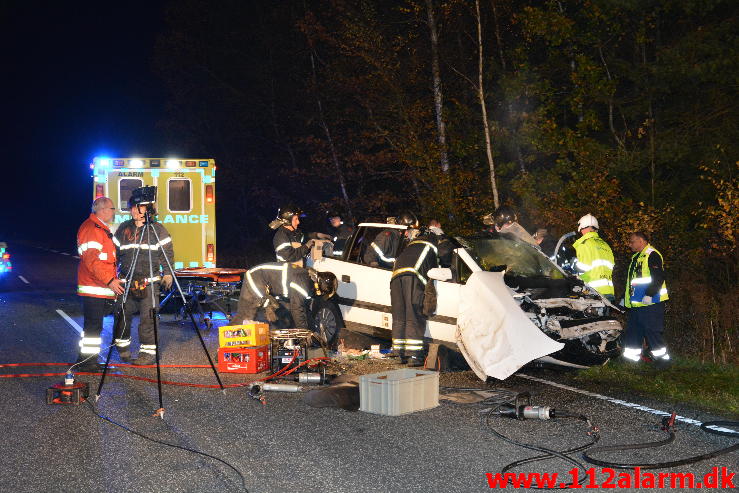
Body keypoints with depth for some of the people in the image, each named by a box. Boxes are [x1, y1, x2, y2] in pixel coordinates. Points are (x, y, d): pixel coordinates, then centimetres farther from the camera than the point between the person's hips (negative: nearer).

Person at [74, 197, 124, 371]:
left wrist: (113, 279, 26)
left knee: (94, 325, 15)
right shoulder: (91, 229, -15)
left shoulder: (101, 228, 20)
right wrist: (110, 280, -25)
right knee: (93, 326, -7)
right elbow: (92, 260, -23)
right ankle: (87, 362, -2)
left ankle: (87, 360, 22)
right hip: (93, 289, -10)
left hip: (102, 288, 10)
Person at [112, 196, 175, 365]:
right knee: (123, 315, 5)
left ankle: (149, 352, 1)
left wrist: (167, 273, -4)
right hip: (127, 281, 3)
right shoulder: (123, 229, 13)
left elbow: (167, 253, 4)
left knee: (147, 318, -5)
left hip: (150, 281, -3)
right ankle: (123, 345, 23)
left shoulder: (157, 229, 4)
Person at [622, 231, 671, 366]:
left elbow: (658, 277, -19)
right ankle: (631, 356, 15)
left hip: (650, 303, -10)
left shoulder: (652, 254, -8)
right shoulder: (636, 257, 23)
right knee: (633, 330, 10)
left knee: (652, 330, -9)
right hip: (636, 304, 10)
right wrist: (625, 298, 25)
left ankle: (662, 357, -3)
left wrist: (649, 294, -25)